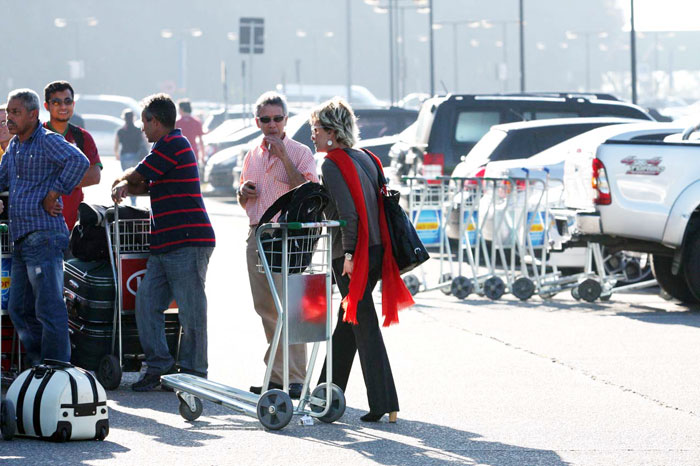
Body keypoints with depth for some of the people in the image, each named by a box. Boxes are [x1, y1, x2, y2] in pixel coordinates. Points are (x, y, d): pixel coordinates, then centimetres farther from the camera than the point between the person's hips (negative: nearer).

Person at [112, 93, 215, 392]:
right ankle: (159, 366, 8)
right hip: (164, 246, 10)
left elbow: (137, 176, -5)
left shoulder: (173, 144, -10)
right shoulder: (171, 145, 22)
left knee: (191, 312, -4)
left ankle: (193, 373, 1)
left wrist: (120, 182, 17)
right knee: (146, 302, 5)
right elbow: (146, 185, 23)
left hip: (188, 244, -10)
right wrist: (126, 186, 2)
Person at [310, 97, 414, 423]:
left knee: (364, 326, -5)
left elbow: (348, 213, -19)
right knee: (348, 323, 18)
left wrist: (349, 254, -18)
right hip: (376, 250, 9)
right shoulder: (364, 159, 15)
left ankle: (384, 404, -7)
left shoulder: (332, 165, -10)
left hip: (352, 255, -9)